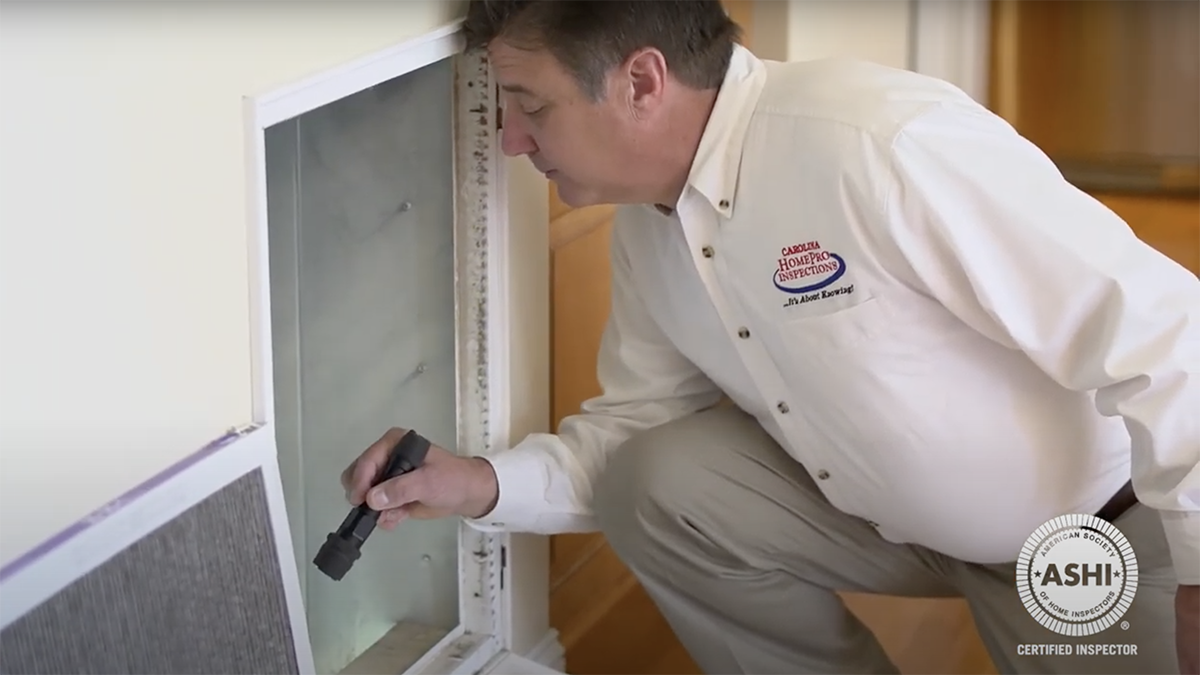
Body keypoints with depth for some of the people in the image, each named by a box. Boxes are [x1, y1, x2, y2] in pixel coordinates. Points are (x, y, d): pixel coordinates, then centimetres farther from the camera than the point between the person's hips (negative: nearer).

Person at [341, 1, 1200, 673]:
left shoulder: (884, 141, -32)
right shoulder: (647, 223, -5)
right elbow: (637, 424, 7)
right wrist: (486, 484, -10)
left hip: (1096, 535, -6)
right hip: (892, 516, 7)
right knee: (652, 479, -11)